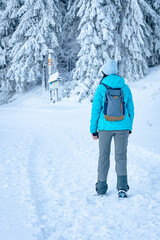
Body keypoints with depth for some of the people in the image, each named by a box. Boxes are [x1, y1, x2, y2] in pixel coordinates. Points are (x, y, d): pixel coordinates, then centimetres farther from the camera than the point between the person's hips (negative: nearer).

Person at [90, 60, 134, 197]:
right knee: (121, 156, 9)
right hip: (122, 127, 1)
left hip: (105, 127, -1)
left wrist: (93, 129, 3)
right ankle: (122, 187, -4)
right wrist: (130, 127, 18)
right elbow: (130, 109, 7)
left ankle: (101, 188, 19)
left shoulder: (101, 88, -6)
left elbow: (96, 110, -5)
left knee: (104, 156, 11)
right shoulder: (125, 88, 2)